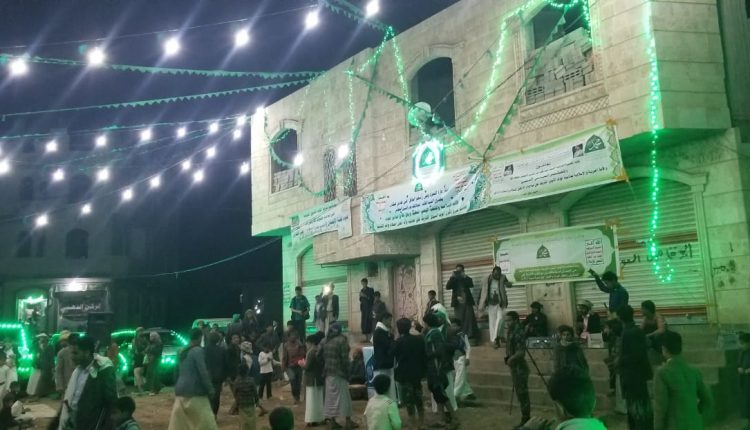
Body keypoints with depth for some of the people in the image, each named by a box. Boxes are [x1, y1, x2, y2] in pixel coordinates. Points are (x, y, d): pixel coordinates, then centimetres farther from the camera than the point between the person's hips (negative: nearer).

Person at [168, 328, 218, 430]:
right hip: (195, 392, -8)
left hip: (181, 392, 8)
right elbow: (203, 372, -15)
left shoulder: (182, 352, 14)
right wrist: (210, 389, -9)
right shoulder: (198, 351, -10)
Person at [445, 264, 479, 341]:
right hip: (457, 303, 0)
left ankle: (470, 336, -2)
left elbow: (471, 285, -10)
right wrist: (452, 277, -13)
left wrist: (464, 277, -15)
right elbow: (447, 287, -7)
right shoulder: (453, 280, 11)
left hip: (467, 302, 0)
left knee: (469, 319, -6)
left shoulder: (466, 279, 9)